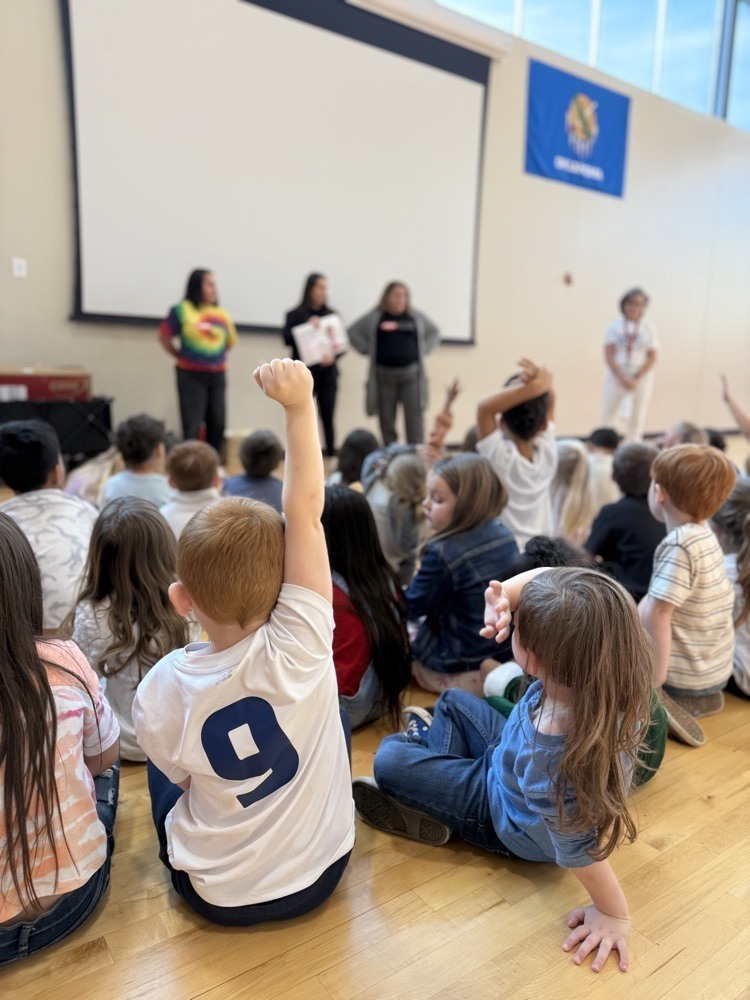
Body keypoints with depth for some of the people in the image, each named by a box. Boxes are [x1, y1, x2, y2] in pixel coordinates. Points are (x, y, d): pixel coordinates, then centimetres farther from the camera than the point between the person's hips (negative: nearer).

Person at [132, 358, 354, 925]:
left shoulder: (161, 690, -26)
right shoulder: (299, 650, -31)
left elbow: (180, 772, -5)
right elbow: (305, 512, -29)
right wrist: (300, 406, -32)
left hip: (218, 895, 1)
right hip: (319, 877, 0)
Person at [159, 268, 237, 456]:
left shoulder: (221, 314, 6)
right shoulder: (181, 311, -5)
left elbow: (231, 341, 16)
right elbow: (164, 337, 2)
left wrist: (218, 356, 5)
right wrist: (181, 356, 1)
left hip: (217, 375, 4)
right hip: (191, 375, -4)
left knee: (218, 423, 9)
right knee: (192, 425, -2)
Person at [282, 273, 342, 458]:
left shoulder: (331, 314, 9)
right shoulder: (295, 315, 2)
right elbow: (288, 339, -9)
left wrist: (333, 356, -13)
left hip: (328, 373, 2)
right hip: (304, 373, -2)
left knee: (328, 417, 3)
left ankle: (332, 455, 9)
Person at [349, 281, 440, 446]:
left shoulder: (416, 317, 9)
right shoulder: (374, 317, 5)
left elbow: (434, 332, 20)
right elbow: (353, 332, 9)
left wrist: (423, 350, 8)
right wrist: (368, 350, 1)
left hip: (411, 374, 1)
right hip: (384, 375, 0)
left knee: (414, 417, -6)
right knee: (386, 419, 4)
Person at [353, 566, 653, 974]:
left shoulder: (547, 760, -49)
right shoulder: (606, 671, -31)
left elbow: (578, 848, -32)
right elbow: (542, 576, -24)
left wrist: (614, 915, -15)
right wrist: (504, 596, -43)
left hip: (510, 825, -6)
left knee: (388, 760, -3)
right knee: (453, 701, 21)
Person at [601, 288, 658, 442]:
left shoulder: (649, 329, 3)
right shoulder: (613, 327, 1)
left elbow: (652, 358, -1)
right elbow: (609, 356, -3)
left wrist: (636, 379, -12)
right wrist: (623, 378, -12)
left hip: (641, 377, 1)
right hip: (616, 376, 0)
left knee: (636, 418, 5)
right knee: (608, 415, -1)